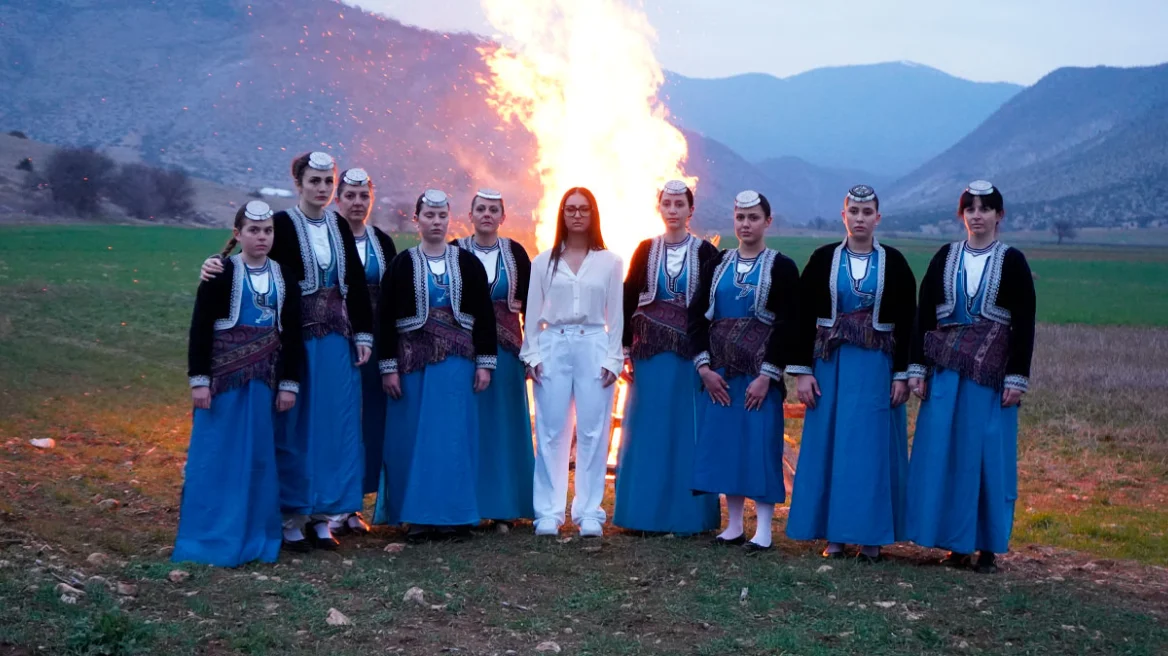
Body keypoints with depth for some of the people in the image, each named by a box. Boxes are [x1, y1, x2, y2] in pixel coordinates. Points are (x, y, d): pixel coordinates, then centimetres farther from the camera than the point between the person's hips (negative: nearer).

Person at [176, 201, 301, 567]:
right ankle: (211, 539, 8)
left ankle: (255, 537, 16)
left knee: (259, 456, 7)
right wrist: (199, 379, -12)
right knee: (218, 456, 0)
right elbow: (200, 328, -7)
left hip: (265, 377, 4)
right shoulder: (221, 273, -5)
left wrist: (289, 383, 4)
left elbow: (292, 333, 9)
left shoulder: (282, 276, 8)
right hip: (223, 373, -4)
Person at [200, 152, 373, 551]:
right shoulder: (281, 224, -4)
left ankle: (324, 514, 15)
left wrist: (363, 334, 7)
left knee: (334, 426, 6)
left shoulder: (340, 229, 10)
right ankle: (292, 517, 9)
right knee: (295, 426, 0)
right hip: (297, 338, -5)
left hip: (337, 339, 5)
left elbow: (356, 285, 12)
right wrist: (217, 264, -34)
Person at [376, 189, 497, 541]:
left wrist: (484, 363, -1)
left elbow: (484, 315, 5)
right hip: (413, 361, 0)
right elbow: (385, 317, 1)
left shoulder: (468, 263, 5)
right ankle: (417, 515, 9)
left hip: (457, 361, 0)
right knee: (414, 437, 2)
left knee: (454, 436, 0)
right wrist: (388, 367, -4)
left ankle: (452, 514, 8)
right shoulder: (402, 264, 2)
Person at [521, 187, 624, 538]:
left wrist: (613, 358, -3)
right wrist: (531, 355, 0)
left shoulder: (610, 262, 5)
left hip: (594, 349, -1)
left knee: (593, 432, 1)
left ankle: (590, 513, 8)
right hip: (553, 348, 1)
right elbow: (532, 313, 7)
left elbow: (616, 316, 4)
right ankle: (548, 513, 7)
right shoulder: (544, 261, 7)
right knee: (551, 432, 1)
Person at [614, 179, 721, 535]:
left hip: (690, 354, -2)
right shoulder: (646, 250, 6)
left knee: (686, 431, 2)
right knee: (647, 431, 5)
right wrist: (625, 350, 1)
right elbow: (628, 301, 6)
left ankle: (686, 514, 10)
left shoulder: (705, 252, 1)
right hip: (650, 354, 2)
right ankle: (645, 511, 12)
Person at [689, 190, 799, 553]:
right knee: (725, 443, 5)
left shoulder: (782, 268, -2)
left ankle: (763, 531, 2)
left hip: (761, 373, -4)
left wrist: (766, 375, -14)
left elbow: (787, 326, -7)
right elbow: (697, 316, 7)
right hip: (719, 374, 4)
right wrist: (704, 367, -3)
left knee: (761, 444, -4)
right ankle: (734, 525, 15)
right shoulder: (716, 265, 10)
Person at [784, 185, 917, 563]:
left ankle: (871, 536, 8)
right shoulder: (823, 259, 2)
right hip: (830, 364, 1)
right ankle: (833, 534, 13)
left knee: (871, 446, 0)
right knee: (829, 444, 3)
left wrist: (902, 375, -4)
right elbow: (804, 318, 1)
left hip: (877, 366, -1)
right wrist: (802, 370, -4)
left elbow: (906, 323, 1)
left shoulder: (894, 263, 1)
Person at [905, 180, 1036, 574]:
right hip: (946, 371, 3)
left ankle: (988, 547, 8)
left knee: (989, 456, 0)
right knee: (944, 453, 2)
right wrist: (918, 368, 1)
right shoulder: (944, 258, 7)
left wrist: (1017, 377, -8)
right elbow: (924, 316, 7)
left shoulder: (1012, 262, 1)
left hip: (992, 374, -2)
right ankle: (956, 542, 12)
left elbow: (1024, 324, -2)